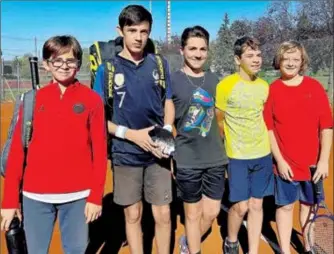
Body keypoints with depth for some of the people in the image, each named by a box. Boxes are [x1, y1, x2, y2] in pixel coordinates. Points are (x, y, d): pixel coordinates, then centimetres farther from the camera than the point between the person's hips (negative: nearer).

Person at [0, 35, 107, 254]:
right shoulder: (33, 100, 3)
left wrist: (96, 195, -5)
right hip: (35, 196, 2)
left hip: (78, 195, -1)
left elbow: (99, 150, -2)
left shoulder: (92, 99, -2)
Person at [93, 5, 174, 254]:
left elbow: (168, 103, 10)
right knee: (133, 214, 12)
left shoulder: (159, 63, 2)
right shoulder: (107, 68, -5)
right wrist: (132, 134, -15)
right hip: (125, 154, -1)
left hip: (157, 152, 2)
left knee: (163, 214, 8)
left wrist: (166, 131, -9)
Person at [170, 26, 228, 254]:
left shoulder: (214, 80, 6)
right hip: (187, 160, -4)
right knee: (193, 213, 9)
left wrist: (225, 149, 16)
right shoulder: (172, 81, -7)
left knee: (212, 212, 11)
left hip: (216, 158, 4)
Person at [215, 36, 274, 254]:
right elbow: (218, 120, -2)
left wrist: (263, 142, 10)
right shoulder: (226, 85, -12)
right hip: (238, 156, -4)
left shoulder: (265, 86, 3)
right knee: (241, 206, -1)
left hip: (263, 154, 4)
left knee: (257, 205, 9)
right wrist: (228, 144, 2)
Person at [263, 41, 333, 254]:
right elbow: (269, 129, -5)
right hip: (285, 164, -1)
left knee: (309, 203, 16)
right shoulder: (272, 90, -5)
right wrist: (279, 160, -9)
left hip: (312, 163, 2)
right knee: (285, 206, 8)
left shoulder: (315, 87, -3)